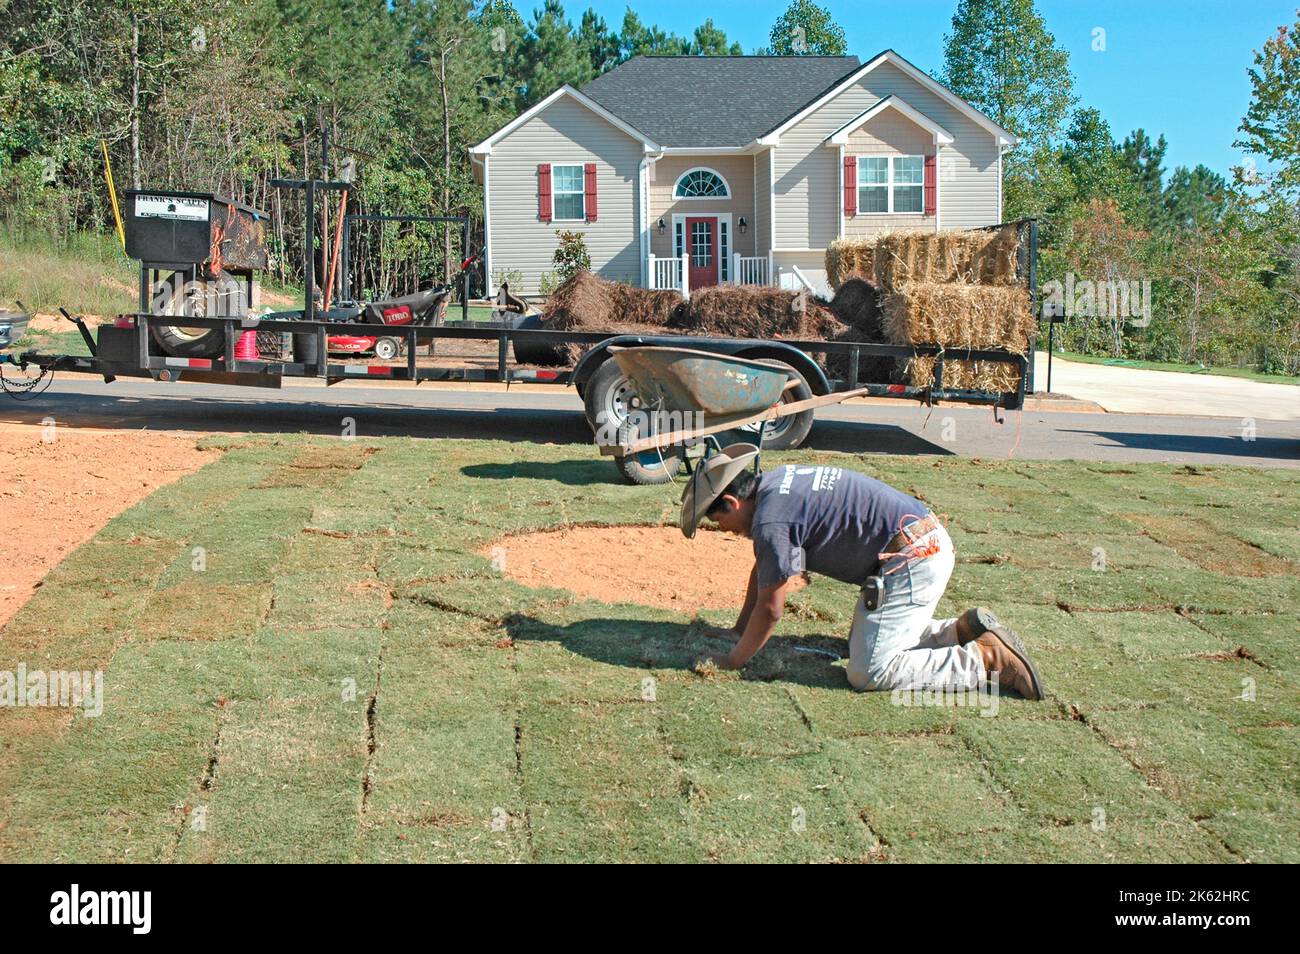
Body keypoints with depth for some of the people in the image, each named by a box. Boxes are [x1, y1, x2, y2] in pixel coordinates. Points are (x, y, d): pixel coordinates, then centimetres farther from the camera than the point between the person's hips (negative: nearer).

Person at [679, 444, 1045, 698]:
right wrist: (739, 630, 27)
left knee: (868, 673, -11)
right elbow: (763, 569, 23)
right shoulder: (773, 482, 12)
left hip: (912, 560, -11)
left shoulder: (771, 520, -18)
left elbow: (770, 608, -12)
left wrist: (732, 661, 1)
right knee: (863, 639, 23)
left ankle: (987, 660, -10)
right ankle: (964, 630, 13)